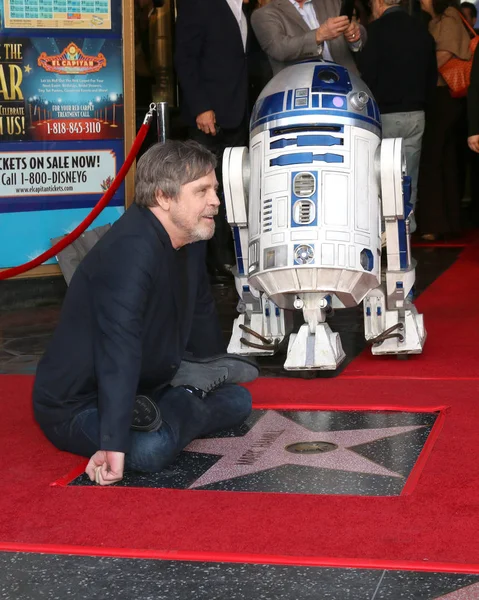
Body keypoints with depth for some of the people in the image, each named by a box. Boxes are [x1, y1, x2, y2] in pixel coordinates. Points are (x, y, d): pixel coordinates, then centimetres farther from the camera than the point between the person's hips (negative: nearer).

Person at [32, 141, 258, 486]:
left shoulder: (189, 240, 1)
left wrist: (215, 372, 32)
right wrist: (114, 446, -44)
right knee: (151, 447, -36)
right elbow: (119, 354, -39)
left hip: (151, 384, 9)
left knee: (237, 399, 8)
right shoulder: (131, 251, -31)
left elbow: (200, 311, 20)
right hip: (77, 406, -9)